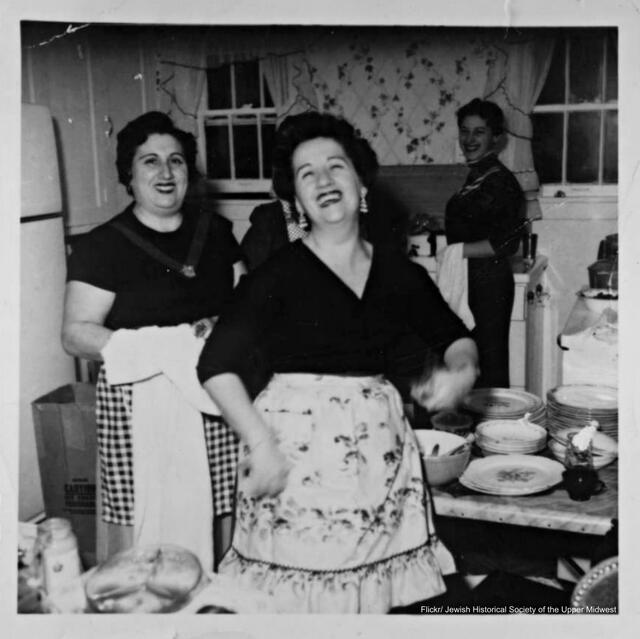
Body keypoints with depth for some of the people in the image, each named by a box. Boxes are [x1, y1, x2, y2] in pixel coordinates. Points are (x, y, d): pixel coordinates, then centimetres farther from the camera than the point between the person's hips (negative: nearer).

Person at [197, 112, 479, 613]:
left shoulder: (398, 273, 5)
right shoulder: (279, 275, -7)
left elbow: (457, 339, 17)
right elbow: (217, 364, -10)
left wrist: (461, 370, -5)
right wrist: (262, 445, -17)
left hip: (378, 451, 4)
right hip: (295, 451, -3)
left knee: (374, 591, 11)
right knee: (298, 595, 5)